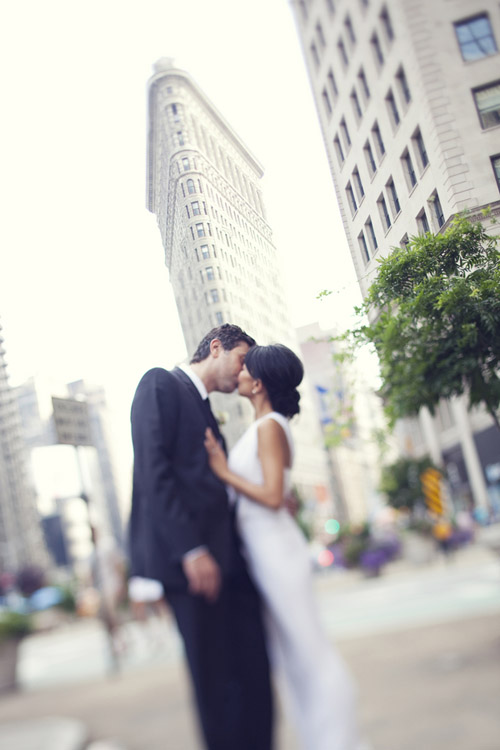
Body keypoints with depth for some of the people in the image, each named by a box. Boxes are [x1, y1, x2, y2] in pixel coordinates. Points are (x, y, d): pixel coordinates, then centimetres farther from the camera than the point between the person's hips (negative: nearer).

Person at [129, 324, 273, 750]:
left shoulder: (207, 412, 25)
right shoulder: (161, 384, -1)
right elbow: (153, 469, -14)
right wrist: (190, 548, -20)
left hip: (227, 557, 8)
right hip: (189, 559, -8)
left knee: (254, 670, 5)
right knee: (214, 680, 0)